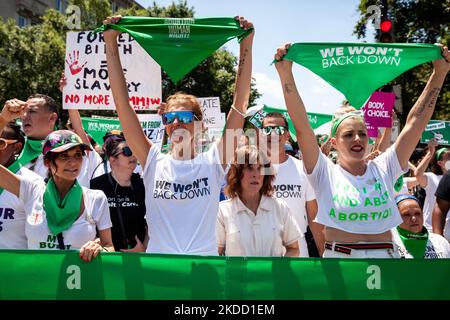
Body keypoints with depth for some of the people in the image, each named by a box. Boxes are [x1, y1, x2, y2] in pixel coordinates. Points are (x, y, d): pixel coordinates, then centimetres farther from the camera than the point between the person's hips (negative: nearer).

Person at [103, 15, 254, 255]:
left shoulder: (212, 162, 4)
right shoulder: (153, 162, 5)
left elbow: (240, 102, -1)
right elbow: (122, 103, 1)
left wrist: (246, 45, -4)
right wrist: (110, 43, -2)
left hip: (205, 258, 0)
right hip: (157, 261, 1)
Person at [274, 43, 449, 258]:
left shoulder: (383, 169, 4)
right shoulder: (325, 173, -4)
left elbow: (415, 122, 2)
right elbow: (302, 126, -13)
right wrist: (285, 73, -20)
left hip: (384, 254, 3)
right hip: (337, 256, -3)